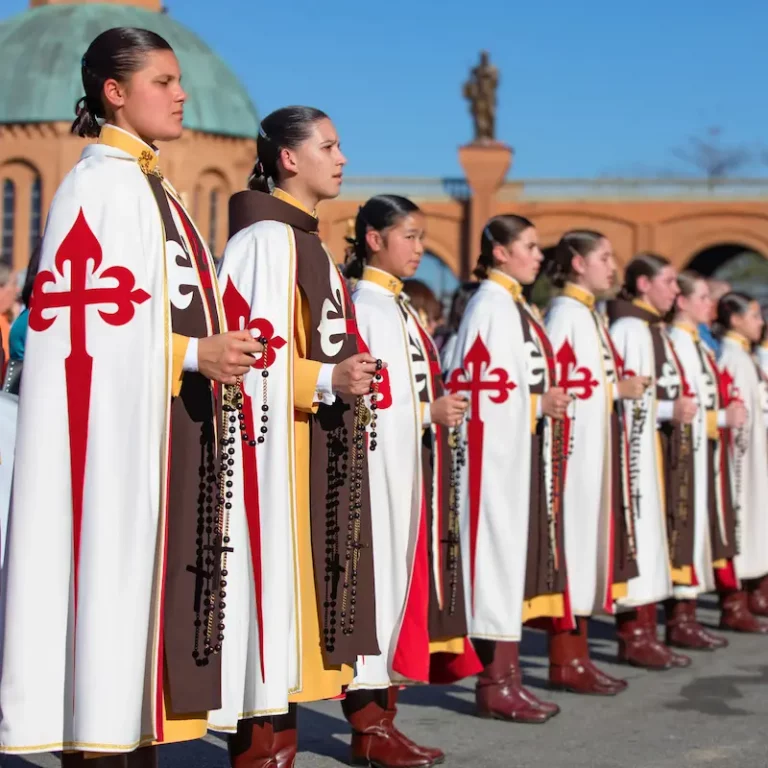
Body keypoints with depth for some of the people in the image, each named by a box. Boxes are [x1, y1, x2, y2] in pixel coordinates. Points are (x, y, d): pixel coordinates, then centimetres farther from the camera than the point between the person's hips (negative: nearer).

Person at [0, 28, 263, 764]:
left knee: (154, 583, 8)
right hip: (119, 422, -9)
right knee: (112, 579, -8)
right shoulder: (98, 184, -9)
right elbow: (80, 317, -17)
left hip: (168, 424, 9)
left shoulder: (154, 189, 19)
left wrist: (216, 350, 11)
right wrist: (194, 354, -18)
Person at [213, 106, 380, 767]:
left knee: (302, 590, 10)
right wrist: (327, 379, -21)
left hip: (321, 450, 10)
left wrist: (349, 378, 15)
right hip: (277, 448, -10)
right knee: (274, 585, -8)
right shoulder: (265, 238, -10)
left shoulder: (309, 243, 19)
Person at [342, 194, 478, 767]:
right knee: (377, 575, -6)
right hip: (382, 463, -10)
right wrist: (429, 413, -16)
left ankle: (384, 713, 15)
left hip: (415, 462, 10)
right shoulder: (363, 304, -10)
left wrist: (440, 409, 10)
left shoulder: (400, 306, 19)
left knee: (407, 576, 9)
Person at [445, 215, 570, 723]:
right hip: (500, 449, -10)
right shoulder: (490, 306, -11)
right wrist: (539, 403, -18)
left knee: (519, 553, 10)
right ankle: (496, 682, -1)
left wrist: (549, 401, 9)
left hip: (524, 448, 10)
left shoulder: (515, 305, 17)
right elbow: (475, 385, -19)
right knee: (500, 551, -7)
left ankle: (507, 675, 15)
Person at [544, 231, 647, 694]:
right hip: (578, 449, -10)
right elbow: (555, 382, -20)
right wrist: (618, 388, -16)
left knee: (591, 542, 10)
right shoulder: (566, 313, -11)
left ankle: (576, 655, 15)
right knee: (574, 542, -7)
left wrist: (624, 387, 9)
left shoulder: (590, 314, 19)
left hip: (598, 448, 10)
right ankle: (566, 661, -2)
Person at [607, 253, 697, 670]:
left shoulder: (654, 329, 19)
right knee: (640, 534, -7)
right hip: (638, 446, -10)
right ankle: (635, 635, -2)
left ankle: (645, 631, 13)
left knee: (654, 537, 9)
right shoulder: (629, 328, -11)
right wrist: (669, 410, -18)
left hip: (659, 447, 10)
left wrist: (678, 407, 8)